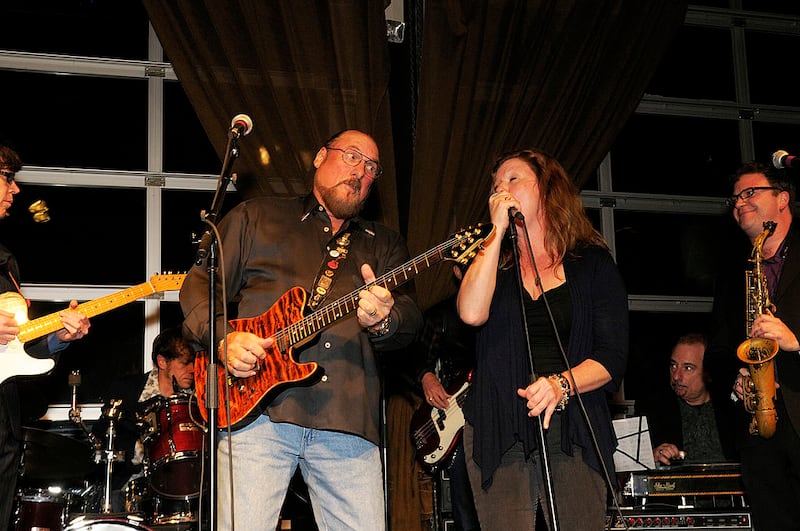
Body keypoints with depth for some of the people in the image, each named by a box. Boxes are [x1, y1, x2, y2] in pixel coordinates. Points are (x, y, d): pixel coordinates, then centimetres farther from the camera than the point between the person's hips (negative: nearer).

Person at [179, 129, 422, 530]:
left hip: (348, 420, 2)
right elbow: (199, 284, 12)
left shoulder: (385, 246, 22)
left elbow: (410, 322, 8)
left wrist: (382, 320, -17)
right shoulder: (256, 218, 17)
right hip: (257, 410, -2)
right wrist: (224, 338, -7)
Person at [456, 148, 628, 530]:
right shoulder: (492, 259, 13)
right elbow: (472, 313, -11)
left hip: (573, 432, -1)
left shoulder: (593, 263, 8)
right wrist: (498, 229, -6)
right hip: (498, 434, 1)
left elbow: (612, 357, 0)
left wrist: (562, 384, -19)